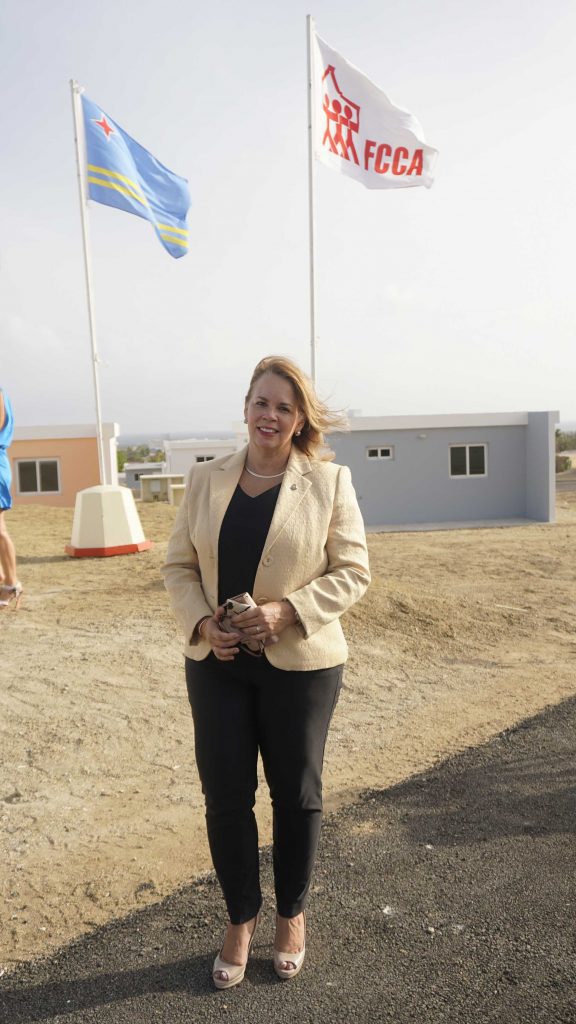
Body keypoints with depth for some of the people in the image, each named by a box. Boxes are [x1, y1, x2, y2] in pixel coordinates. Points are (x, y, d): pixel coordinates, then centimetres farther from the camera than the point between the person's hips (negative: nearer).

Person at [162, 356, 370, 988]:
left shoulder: (330, 481, -5)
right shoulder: (205, 479, 3)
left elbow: (352, 571, -5)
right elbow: (178, 565, 6)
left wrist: (287, 611, -18)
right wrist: (201, 622, -11)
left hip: (301, 663, -2)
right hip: (216, 661, 3)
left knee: (296, 794, 14)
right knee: (225, 795, 10)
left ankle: (292, 914, 40)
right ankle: (241, 919, 35)